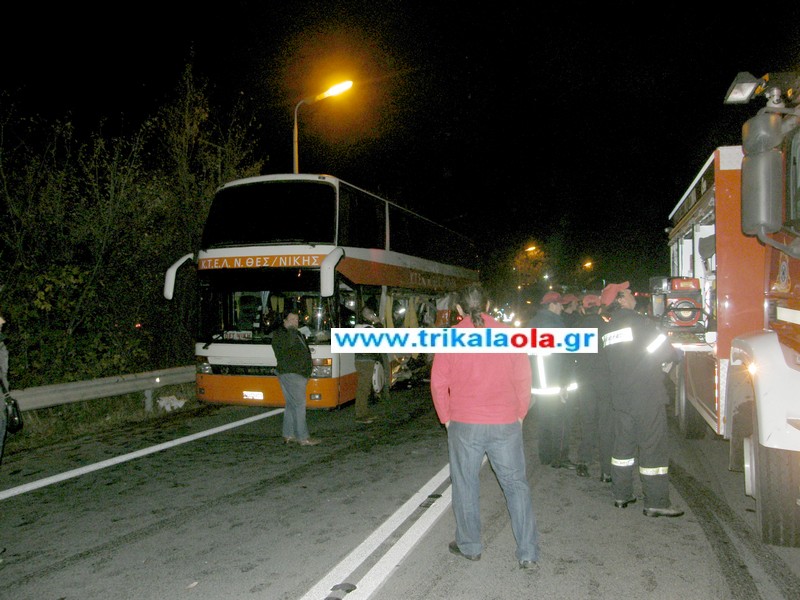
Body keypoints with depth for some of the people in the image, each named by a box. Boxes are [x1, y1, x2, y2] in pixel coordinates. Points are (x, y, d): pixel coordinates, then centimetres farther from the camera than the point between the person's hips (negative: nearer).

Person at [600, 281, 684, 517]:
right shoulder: (638, 321, -13)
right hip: (647, 397, -7)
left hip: (620, 397, 7)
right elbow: (666, 352, -13)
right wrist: (672, 356, 10)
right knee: (653, 448, 0)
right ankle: (656, 503, 4)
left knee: (623, 444, 14)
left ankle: (622, 495, 22)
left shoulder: (608, 329, 10)